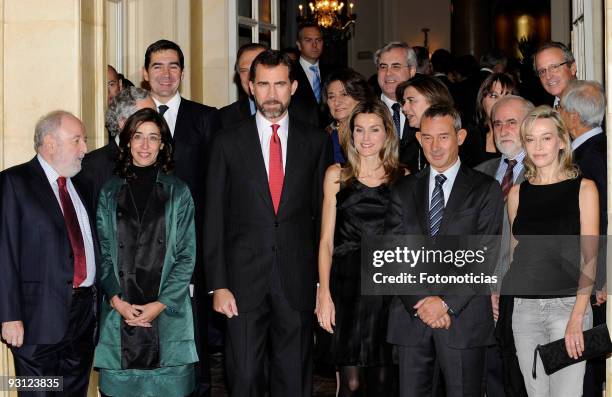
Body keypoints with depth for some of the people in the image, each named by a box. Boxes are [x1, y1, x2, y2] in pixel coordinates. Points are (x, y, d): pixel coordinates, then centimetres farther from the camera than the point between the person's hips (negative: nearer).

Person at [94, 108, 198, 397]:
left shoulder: (178, 192, 6)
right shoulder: (110, 192, 9)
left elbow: (187, 256, 2)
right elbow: (102, 252, 6)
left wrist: (161, 304, -8)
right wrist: (116, 300, -7)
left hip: (167, 313, -1)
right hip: (119, 313, 1)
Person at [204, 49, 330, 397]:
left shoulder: (317, 142, 5)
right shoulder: (228, 143, 3)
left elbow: (324, 214, 6)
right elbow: (214, 219, 2)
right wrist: (218, 285, -5)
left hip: (298, 281, 1)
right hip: (244, 281, -1)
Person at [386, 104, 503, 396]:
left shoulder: (485, 190, 4)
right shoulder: (403, 190, 12)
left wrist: (446, 303, -13)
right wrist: (419, 303, -9)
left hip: (464, 316, -2)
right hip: (411, 317, 3)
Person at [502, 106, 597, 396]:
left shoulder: (583, 188, -1)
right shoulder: (517, 193, 9)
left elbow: (590, 257, -6)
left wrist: (577, 318, -14)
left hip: (567, 305, -3)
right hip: (524, 307, 4)